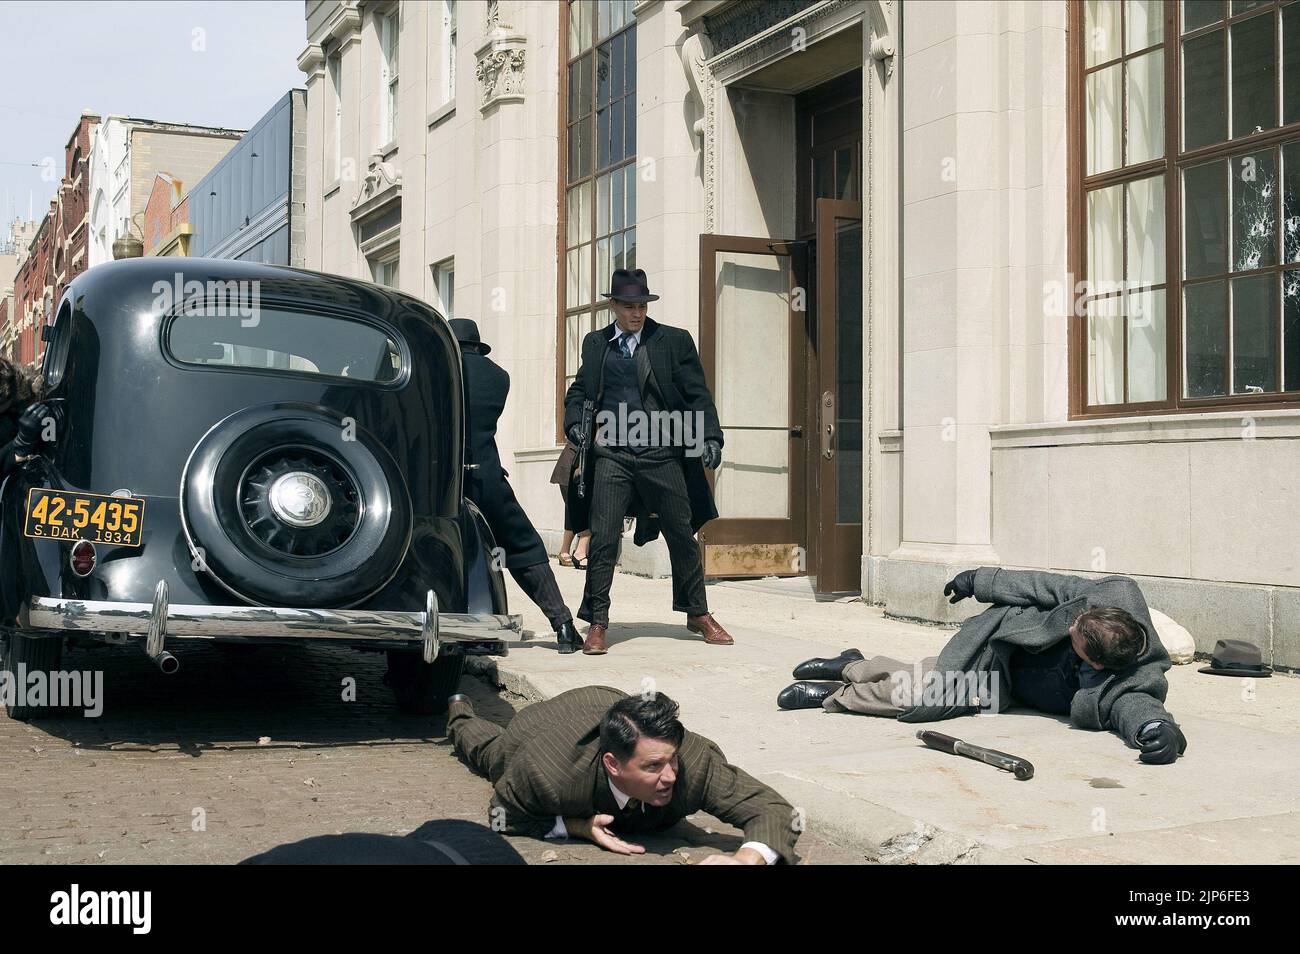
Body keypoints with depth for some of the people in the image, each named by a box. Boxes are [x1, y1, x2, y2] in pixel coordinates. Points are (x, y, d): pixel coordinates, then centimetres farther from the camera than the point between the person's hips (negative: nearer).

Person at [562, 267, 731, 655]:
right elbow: (579, 389, 18)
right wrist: (576, 423, -3)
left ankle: (698, 613, 25)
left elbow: (698, 394, 3)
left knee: (682, 536, 8)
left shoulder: (674, 341, 5)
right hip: (611, 454, 0)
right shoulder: (595, 344, 12)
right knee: (603, 539, -5)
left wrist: (710, 437, -10)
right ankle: (597, 624, 5)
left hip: (661, 453, 0)